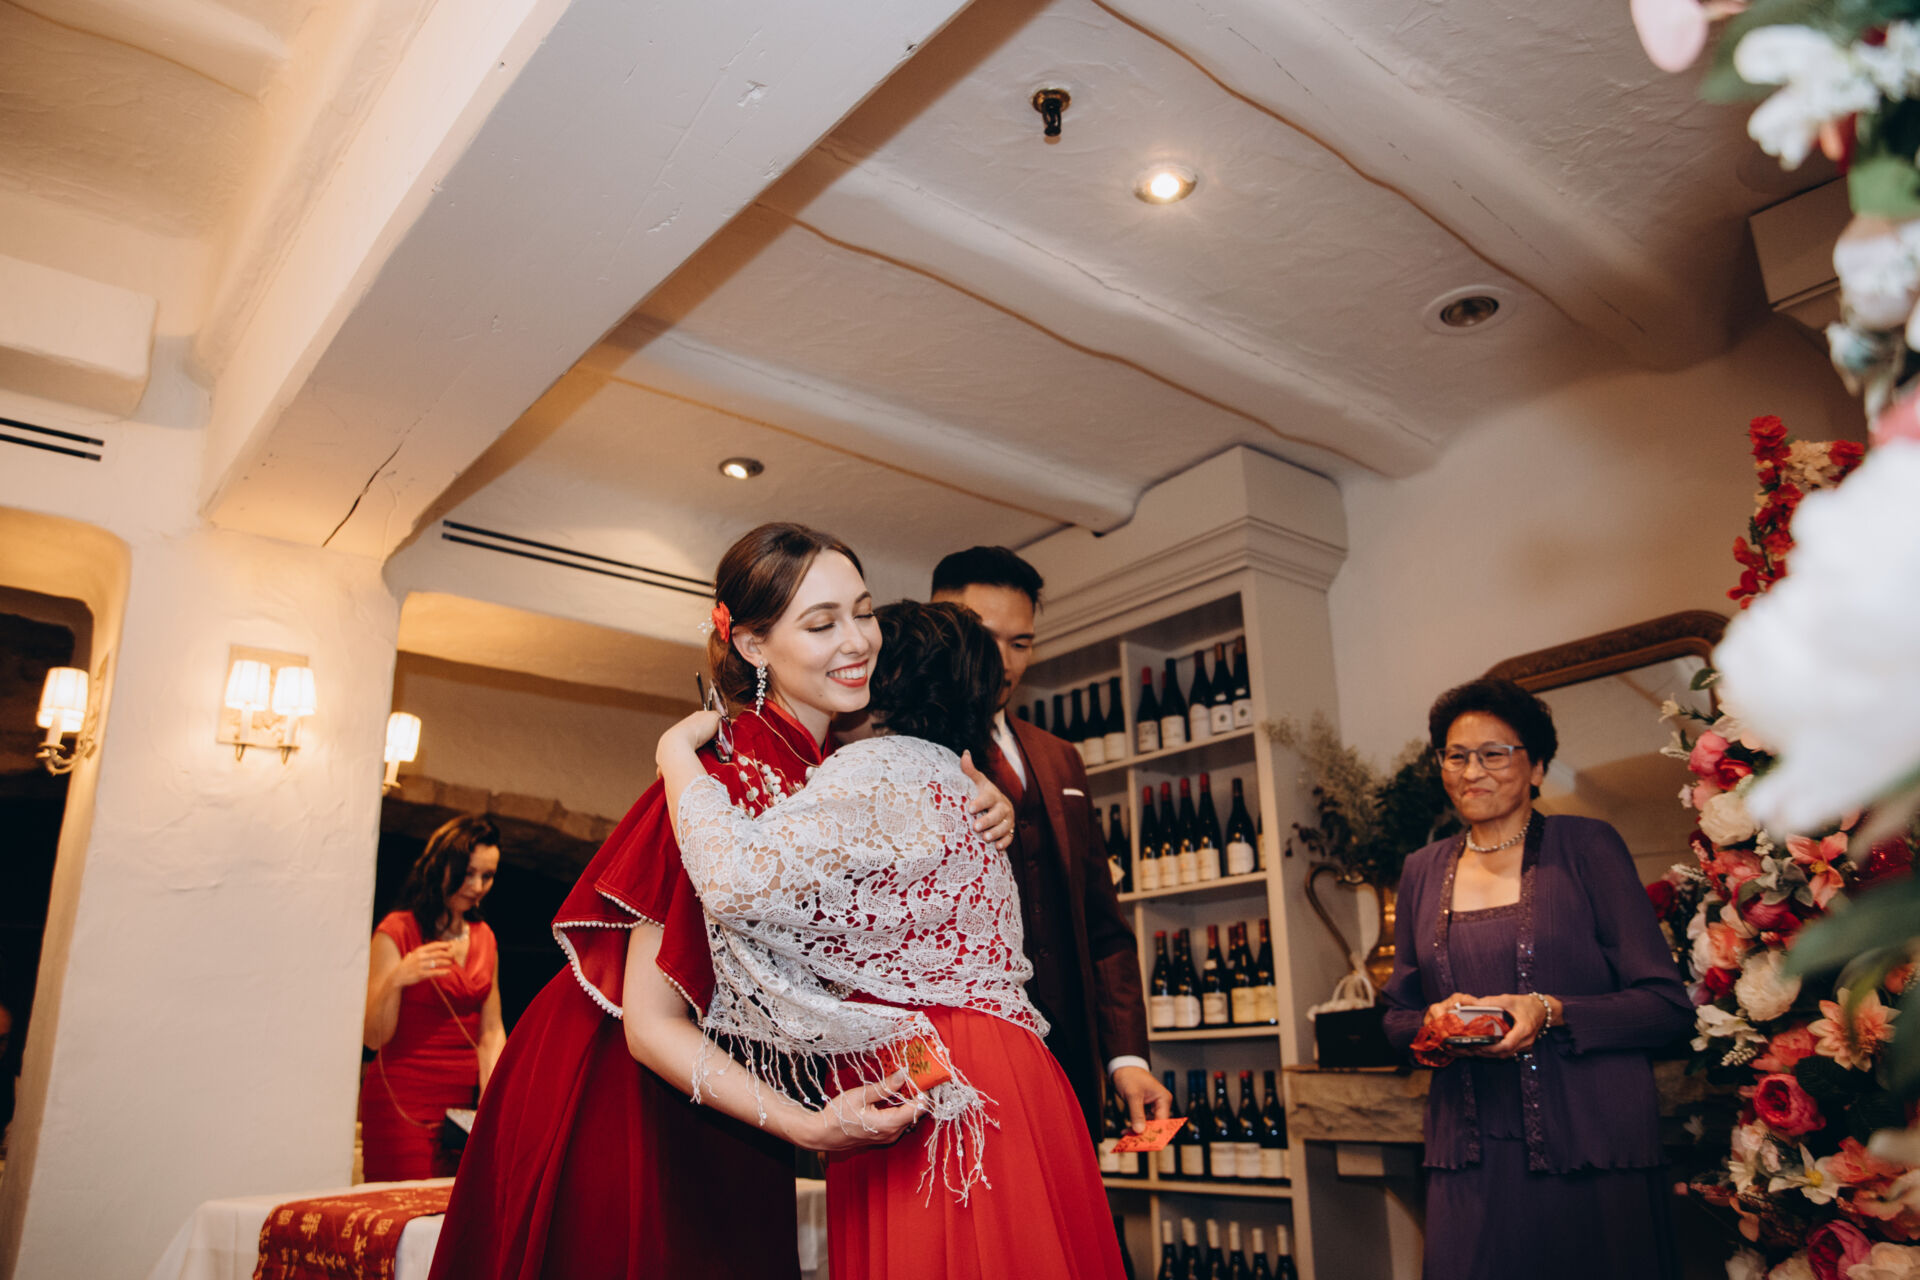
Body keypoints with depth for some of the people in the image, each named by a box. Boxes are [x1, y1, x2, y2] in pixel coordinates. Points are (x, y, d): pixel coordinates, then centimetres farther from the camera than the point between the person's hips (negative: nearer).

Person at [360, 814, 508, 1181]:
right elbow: (374, 1037, -10)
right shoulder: (396, 931, -6)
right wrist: (396, 979, -26)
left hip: (463, 1101, 5)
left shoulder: (484, 937, 11)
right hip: (404, 1105, -5)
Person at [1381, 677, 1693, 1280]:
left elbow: (1668, 1004, -4)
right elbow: (1398, 1016, 16)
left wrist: (1550, 1013, -18)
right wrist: (1436, 1024, -6)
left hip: (1593, 1148, -2)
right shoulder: (1422, 872, 10)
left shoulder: (1587, 847, -1)